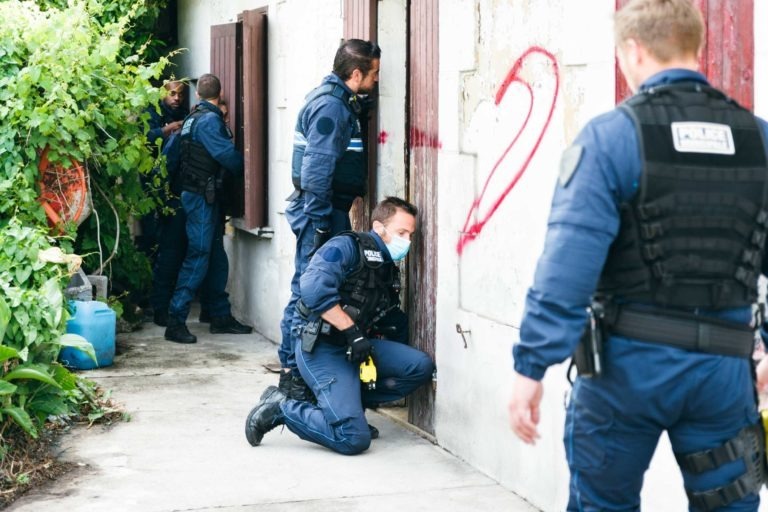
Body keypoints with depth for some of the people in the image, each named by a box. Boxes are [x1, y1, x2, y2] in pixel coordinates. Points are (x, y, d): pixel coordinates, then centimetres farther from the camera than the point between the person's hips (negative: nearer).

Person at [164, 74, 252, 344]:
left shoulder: (193, 118, 15)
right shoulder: (209, 120, -14)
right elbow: (227, 155, -19)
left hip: (206, 197, 10)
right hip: (202, 197, -10)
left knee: (216, 257, 13)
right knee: (198, 256, -10)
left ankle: (220, 316, 20)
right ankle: (176, 322, -11)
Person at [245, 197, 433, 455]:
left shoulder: (389, 271, 17)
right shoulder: (348, 247, -10)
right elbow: (314, 288, -27)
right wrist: (352, 330, -24)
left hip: (355, 346, 9)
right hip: (321, 348, -9)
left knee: (421, 366, -7)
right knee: (354, 439, -20)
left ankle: (347, 401, 3)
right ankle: (280, 407, -2)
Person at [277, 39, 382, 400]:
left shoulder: (340, 102, 16)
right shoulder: (330, 106, -16)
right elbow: (317, 170, -22)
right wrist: (319, 223, -22)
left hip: (330, 210, 11)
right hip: (319, 211, -11)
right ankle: (292, 372, -1)